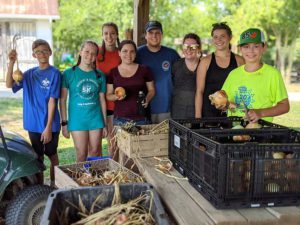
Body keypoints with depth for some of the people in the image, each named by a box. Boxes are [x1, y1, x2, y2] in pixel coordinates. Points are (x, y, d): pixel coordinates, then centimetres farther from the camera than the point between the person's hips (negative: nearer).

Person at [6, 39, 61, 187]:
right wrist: (11, 63, -15)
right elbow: (9, 84, -4)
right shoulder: (29, 73, 7)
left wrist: (48, 126, -16)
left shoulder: (54, 73, -9)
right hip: (33, 124, 4)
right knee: (38, 157, 12)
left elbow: (52, 101, -13)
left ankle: (54, 185, 27)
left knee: (52, 155, 11)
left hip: (50, 124, -4)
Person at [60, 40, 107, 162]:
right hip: (77, 120, -2)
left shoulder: (100, 75, 4)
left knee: (95, 153, 11)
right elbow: (63, 100, -2)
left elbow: (102, 100, 8)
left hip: (96, 119, 2)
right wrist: (64, 123, -5)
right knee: (81, 155, 5)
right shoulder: (68, 73, -4)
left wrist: (105, 123, 8)